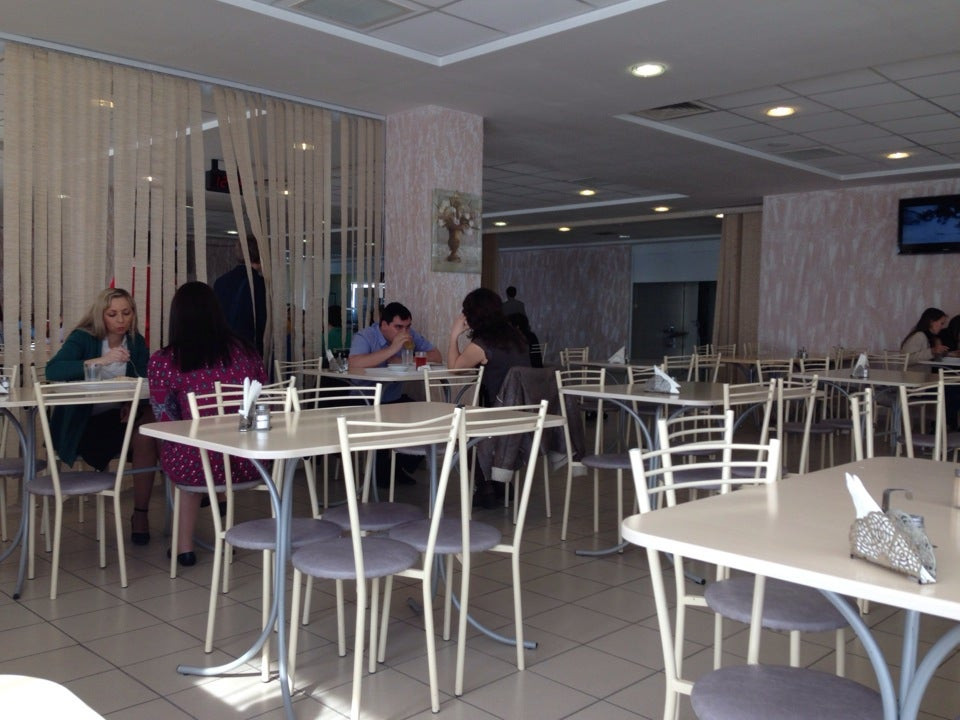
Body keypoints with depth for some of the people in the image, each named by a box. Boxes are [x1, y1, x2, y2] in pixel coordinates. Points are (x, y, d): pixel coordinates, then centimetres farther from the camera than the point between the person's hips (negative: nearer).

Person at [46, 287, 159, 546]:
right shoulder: (83, 338, -5)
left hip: (119, 417, 4)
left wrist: (135, 405, -23)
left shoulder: (136, 342, 8)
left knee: (150, 428, -27)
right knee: (141, 438, -29)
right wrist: (100, 360, -33)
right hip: (82, 424, -4)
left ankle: (141, 514, -16)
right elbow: (52, 371, -23)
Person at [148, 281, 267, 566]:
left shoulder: (163, 362, -9)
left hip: (197, 468, -2)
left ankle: (185, 545, 35)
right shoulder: (244, 350, 1)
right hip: (248, 467, 3)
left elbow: (166, 420, 2)